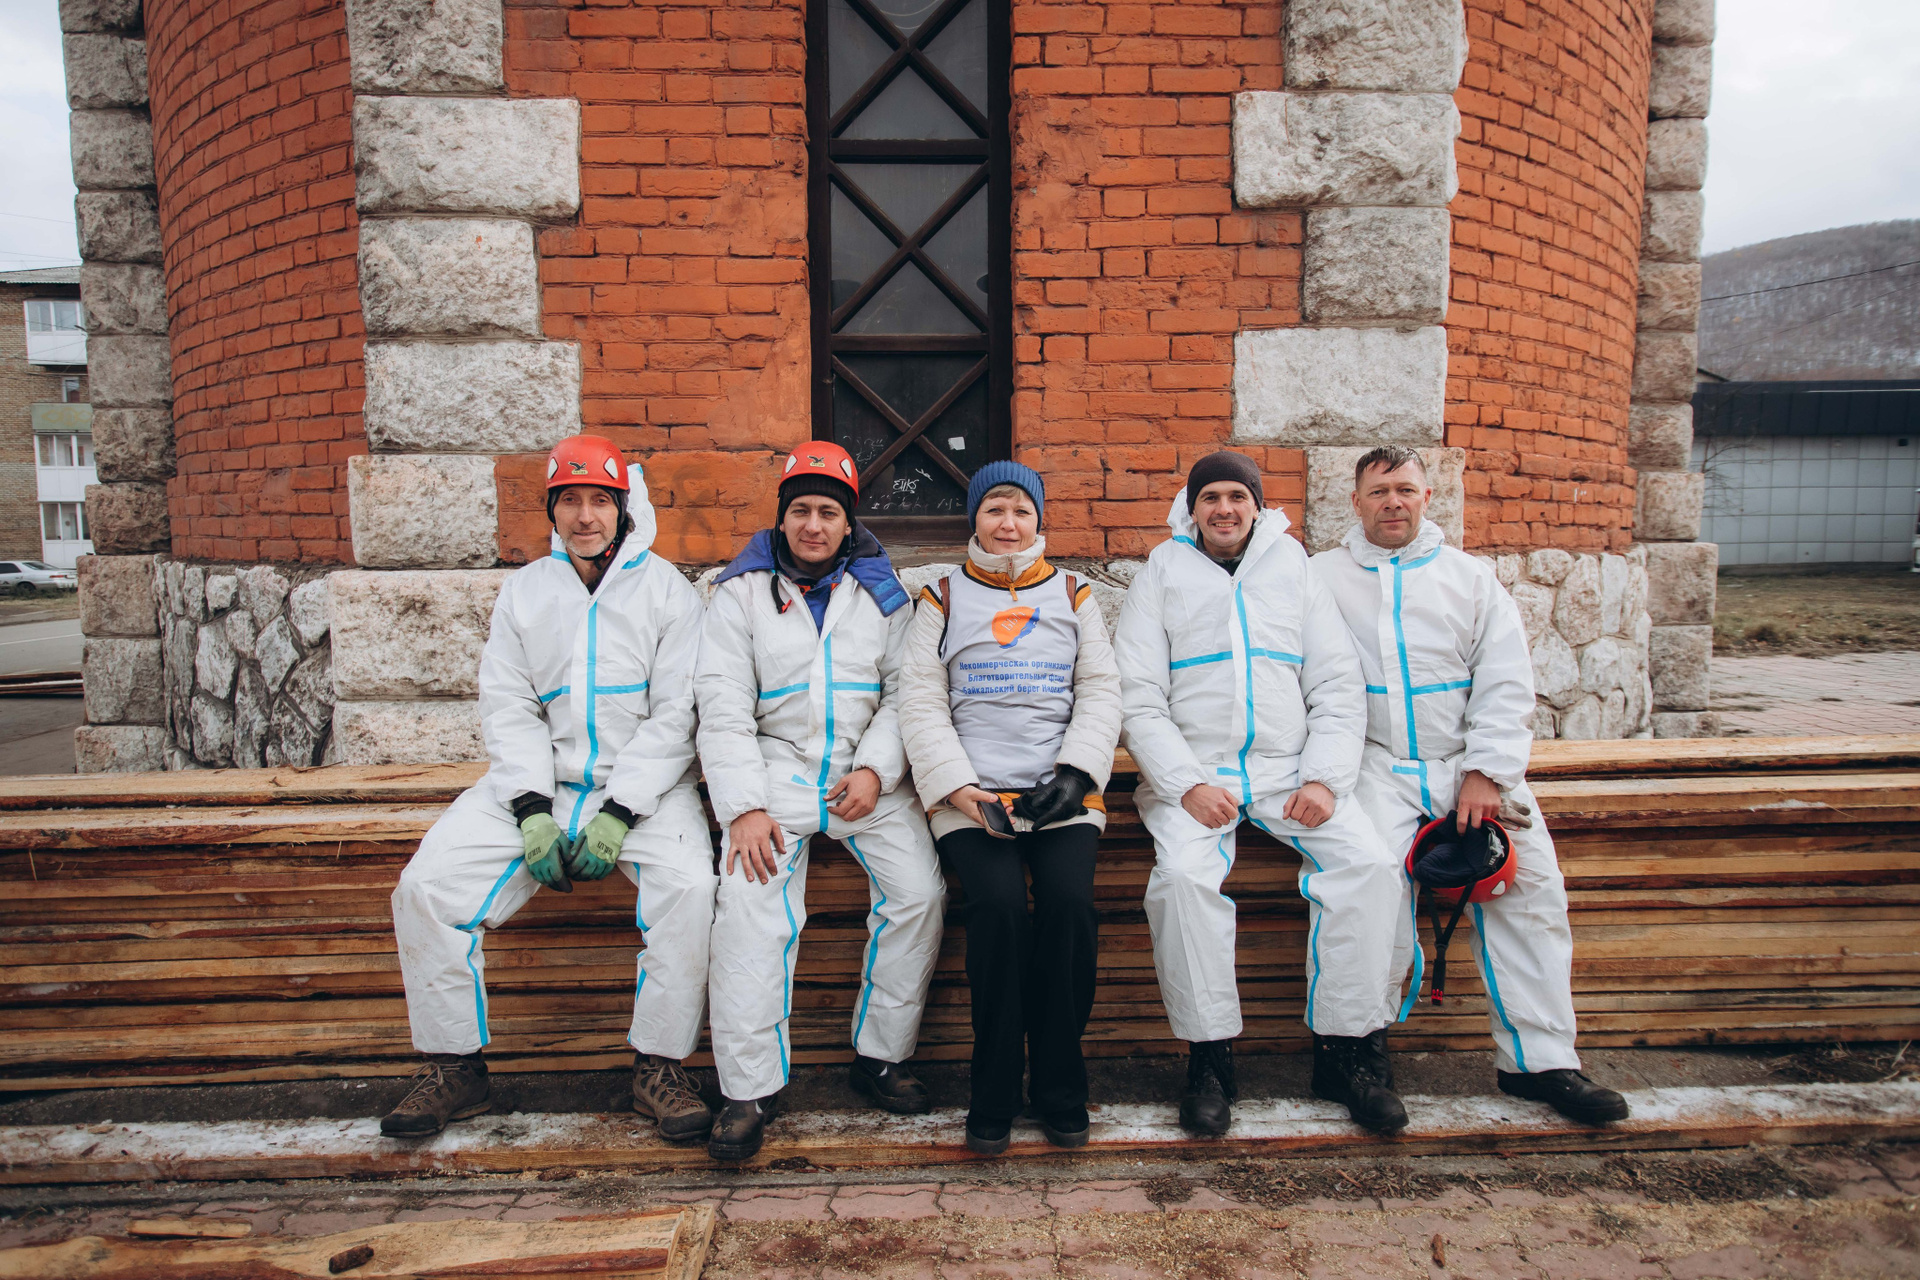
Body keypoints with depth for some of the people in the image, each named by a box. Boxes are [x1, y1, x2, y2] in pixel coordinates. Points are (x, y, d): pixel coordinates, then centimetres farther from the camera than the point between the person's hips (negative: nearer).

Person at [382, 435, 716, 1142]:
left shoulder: (666, 589, 1)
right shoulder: (524, 590, 11)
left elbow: (676, 715, -6)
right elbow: (507, 709, 4)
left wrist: (618, 817, -16)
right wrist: (533, 814, -11)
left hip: (642, 784, -3)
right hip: (538, 781, 3)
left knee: (690, 888, -29)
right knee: (425, 888, -14)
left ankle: (659, 1067, -12)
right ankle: (454, 1066, 3)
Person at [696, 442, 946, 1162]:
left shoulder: (882, 590, 11)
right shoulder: (743, 590, 5)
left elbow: (905, 692, 6)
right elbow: (723, 706, -3)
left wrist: (875, 769, -12)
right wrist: (744, 807, -15)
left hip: (866, 771, 2)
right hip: (776, 765, -1)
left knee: (919, 892, -19)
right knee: (749, 901, -24)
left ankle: (881, 1056, -2)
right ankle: (751, 1089, -13)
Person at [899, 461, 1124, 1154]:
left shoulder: (1073, 597, 19)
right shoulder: (943, 600, 15)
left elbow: (1101, 692, 11)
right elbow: (921, 703, 6)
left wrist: (1075, 773, -6)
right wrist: (959, 788, -8)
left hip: (1062, 793, 1)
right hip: (971, 792, -1)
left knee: (1069, 901, -25)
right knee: (999, 903, -27)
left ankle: (1060, 1088, -6)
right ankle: (994, 1095, -9)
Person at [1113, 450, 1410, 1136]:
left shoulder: (1295, 575, 15)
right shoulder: (1161, 579, 9)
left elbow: (1338, 690, 9)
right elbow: (1140, 701, 0)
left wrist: (1324, 779, -7)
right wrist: (1187, 785, -14)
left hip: (1289, 768, 2)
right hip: (1192, 773, -2)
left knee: (1370, 864, -21)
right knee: (1184, 875, -30)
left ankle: (1348, 1048, -7)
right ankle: (1209, 1055, -14)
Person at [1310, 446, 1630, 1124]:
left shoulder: (1470, 577, 15)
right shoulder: (1321, 576, 12)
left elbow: (1507, 685, 6)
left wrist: (1485, 774, -7)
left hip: (1467, 761, 2)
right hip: (1375, 763, -2)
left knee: (1531, 876, -14)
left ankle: (1539, 1060, -3)